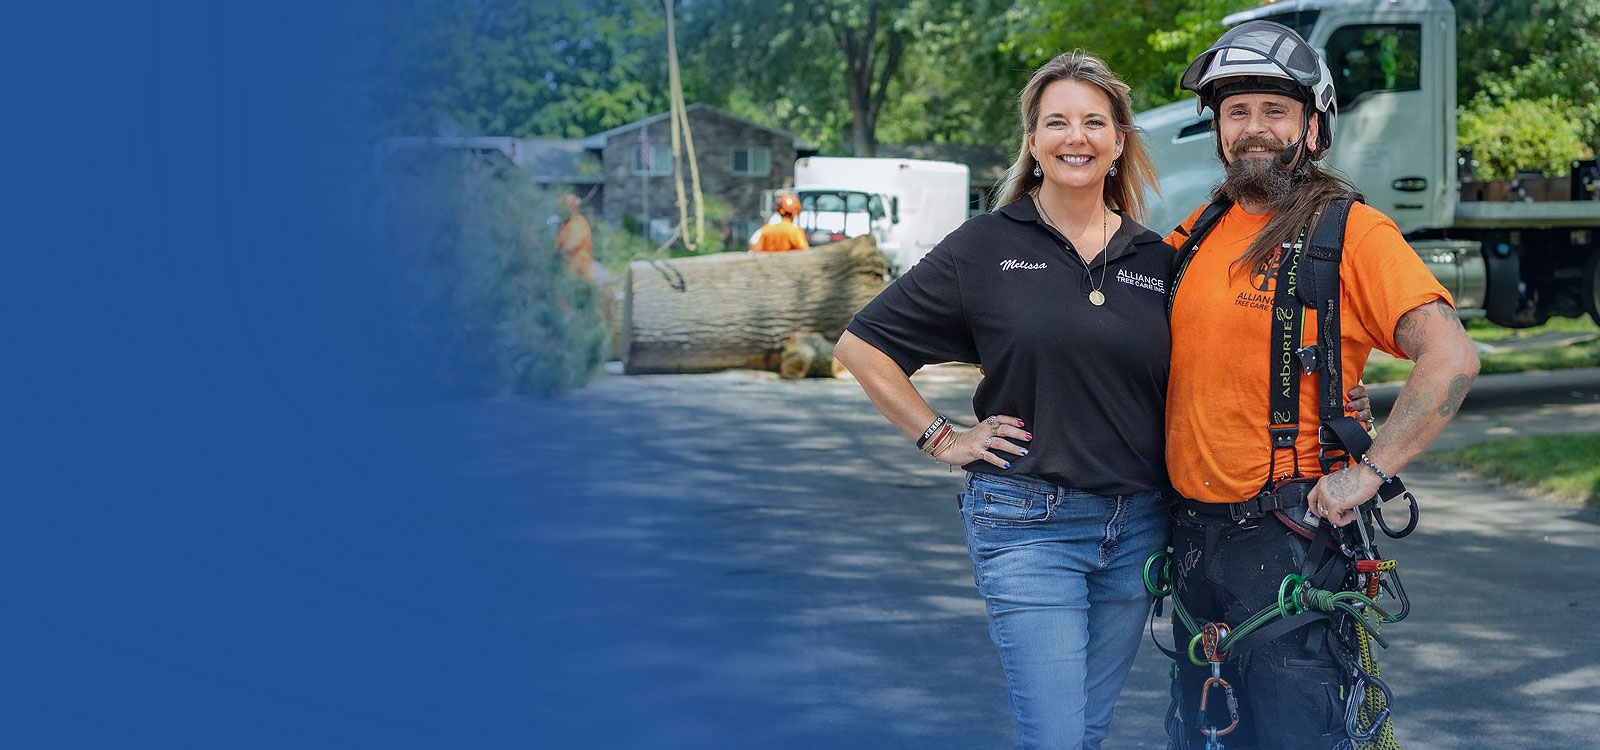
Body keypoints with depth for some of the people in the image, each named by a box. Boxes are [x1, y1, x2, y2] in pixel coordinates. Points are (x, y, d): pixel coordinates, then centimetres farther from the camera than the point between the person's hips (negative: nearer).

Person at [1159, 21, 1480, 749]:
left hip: (1290, 543, -7)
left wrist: (1369, 471, -21)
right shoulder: (1197, 234, 10)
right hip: (1194, 532, 7)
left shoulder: (1353, 233, -10)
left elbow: (1450, 359, -20)